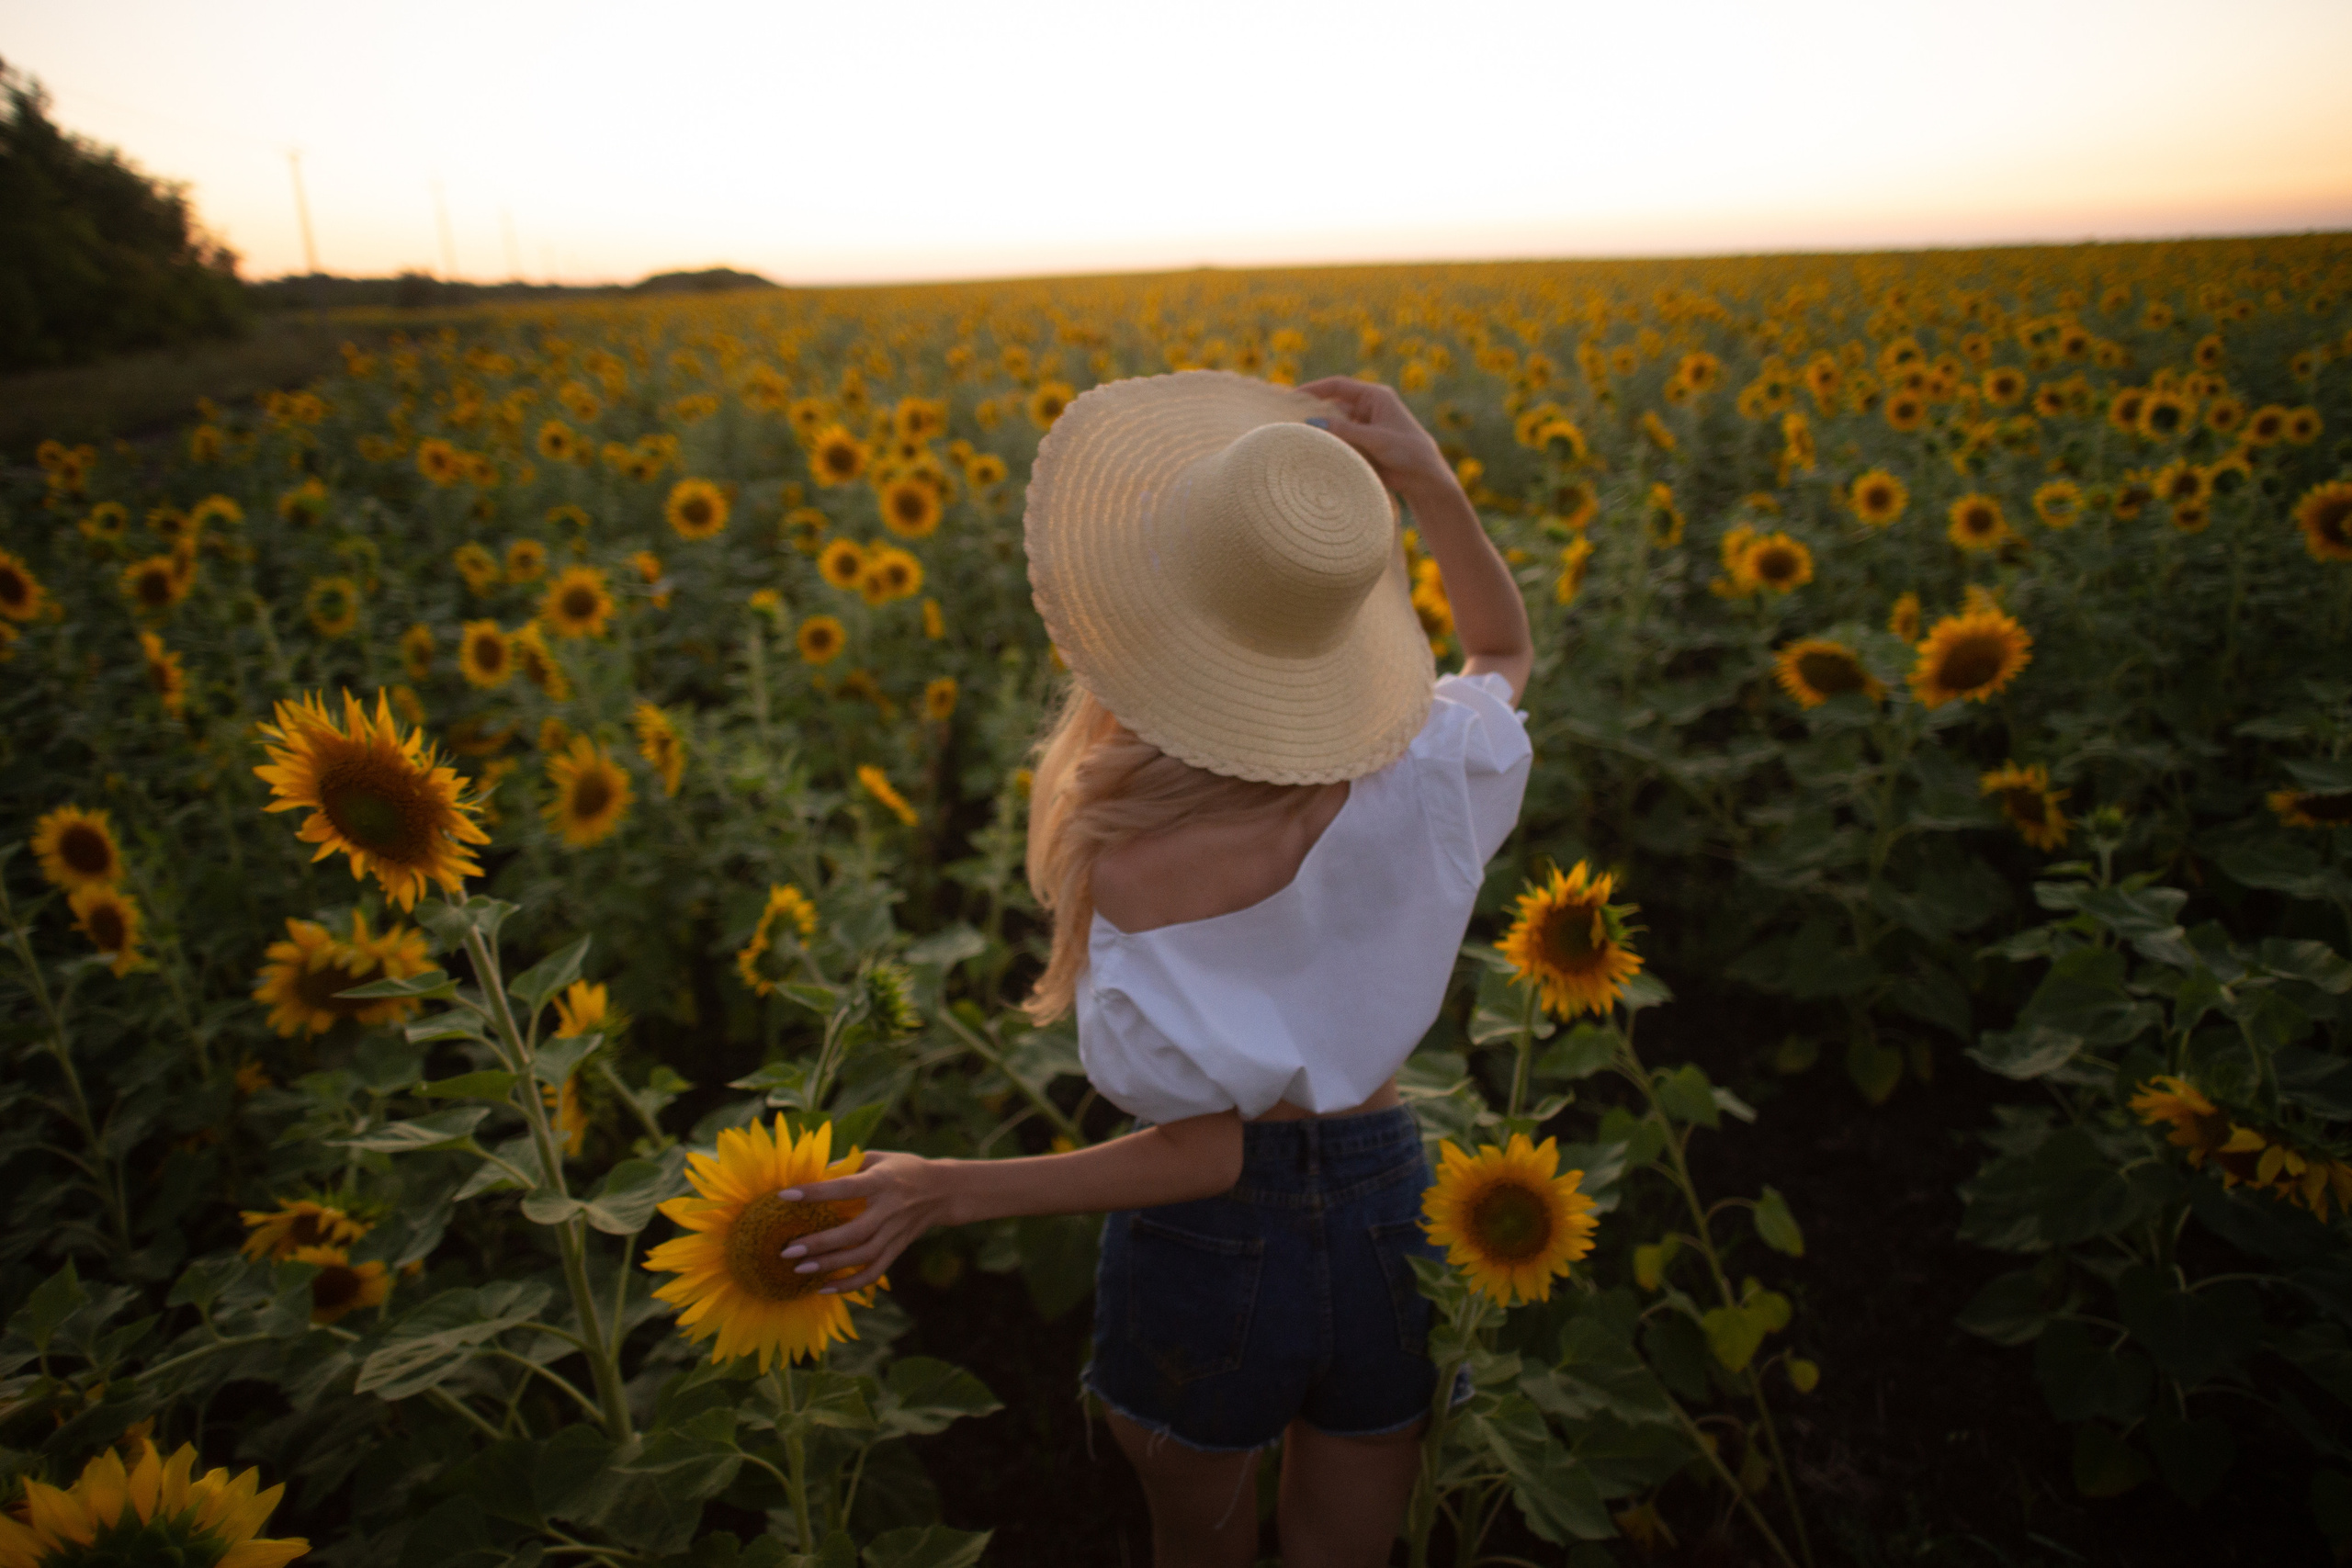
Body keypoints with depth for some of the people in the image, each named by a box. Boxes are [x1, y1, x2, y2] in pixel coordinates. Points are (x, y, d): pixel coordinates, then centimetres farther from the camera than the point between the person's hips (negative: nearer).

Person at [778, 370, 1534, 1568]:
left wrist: (942, 1191, -19)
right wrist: (1429, 484, -9)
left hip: (1207, 1249, -3)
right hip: (1390, 1226, 3)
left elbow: (1207, 1152, -22)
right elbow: (1505, 655, 5)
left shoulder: (1136, 862, -31)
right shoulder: (1430, 777, -20)